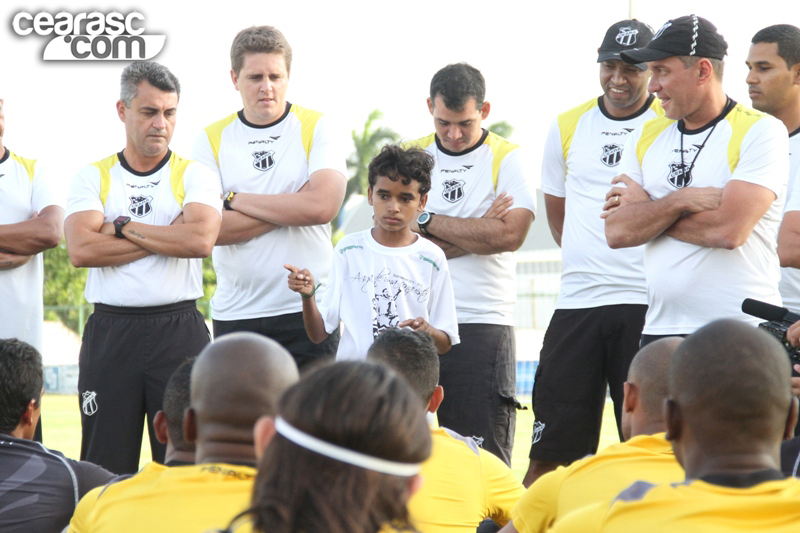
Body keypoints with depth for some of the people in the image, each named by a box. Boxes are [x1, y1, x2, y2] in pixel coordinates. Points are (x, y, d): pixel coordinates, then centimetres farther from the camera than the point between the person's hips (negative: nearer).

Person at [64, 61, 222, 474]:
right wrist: (169, 236, -8)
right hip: (110, 330, 1)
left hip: (179, 330, -1)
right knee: (105, 468, 3)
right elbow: (81, 249, -9)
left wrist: (122, 226, -6)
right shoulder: (92, 177, 8)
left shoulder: (195, 176, 6)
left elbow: (200, 239, -14)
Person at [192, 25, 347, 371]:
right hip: (235, 314, 1)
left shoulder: (317, 129, 4)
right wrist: (291, 210, -9)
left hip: (309, 311, -1)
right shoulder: (212, 140, 7)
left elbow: (323, 206, -13)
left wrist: (236, 199, -6)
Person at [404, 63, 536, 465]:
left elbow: (510, 234, -11)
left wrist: (429, 222, -4)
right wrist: (476, 231, -5)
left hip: (483, 324, -2)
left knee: (485, 457, -4)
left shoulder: (506, 158, 5)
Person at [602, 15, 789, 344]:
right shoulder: (645, 137, 14)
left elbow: (729, 229, -16)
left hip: (741, 333, -5)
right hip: (660, 329, 5)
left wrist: (648, 211, -3)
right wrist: (680, 201, -12)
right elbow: (617, 231, 3)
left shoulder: (761, 131, -4)